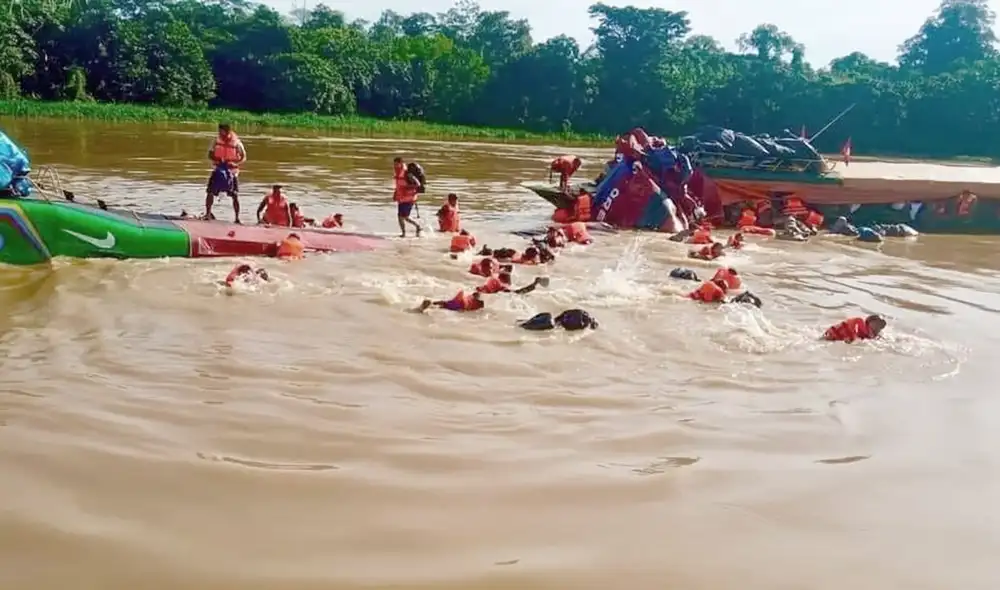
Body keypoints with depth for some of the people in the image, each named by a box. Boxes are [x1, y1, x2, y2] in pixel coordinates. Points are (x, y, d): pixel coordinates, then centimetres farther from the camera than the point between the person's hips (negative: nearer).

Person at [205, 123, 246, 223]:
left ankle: (237, 218, 4)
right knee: (210, 192, -1)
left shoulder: (236, 143, -11)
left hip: (232, 171, -3)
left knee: (235, 196, -4)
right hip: (219, 169, 3)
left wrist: (236, 164, -24)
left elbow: (244, 157, -6)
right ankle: (208, 214, 13)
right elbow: (210, 154, 5)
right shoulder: (216, 140, -3)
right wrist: (215, 160, -16)